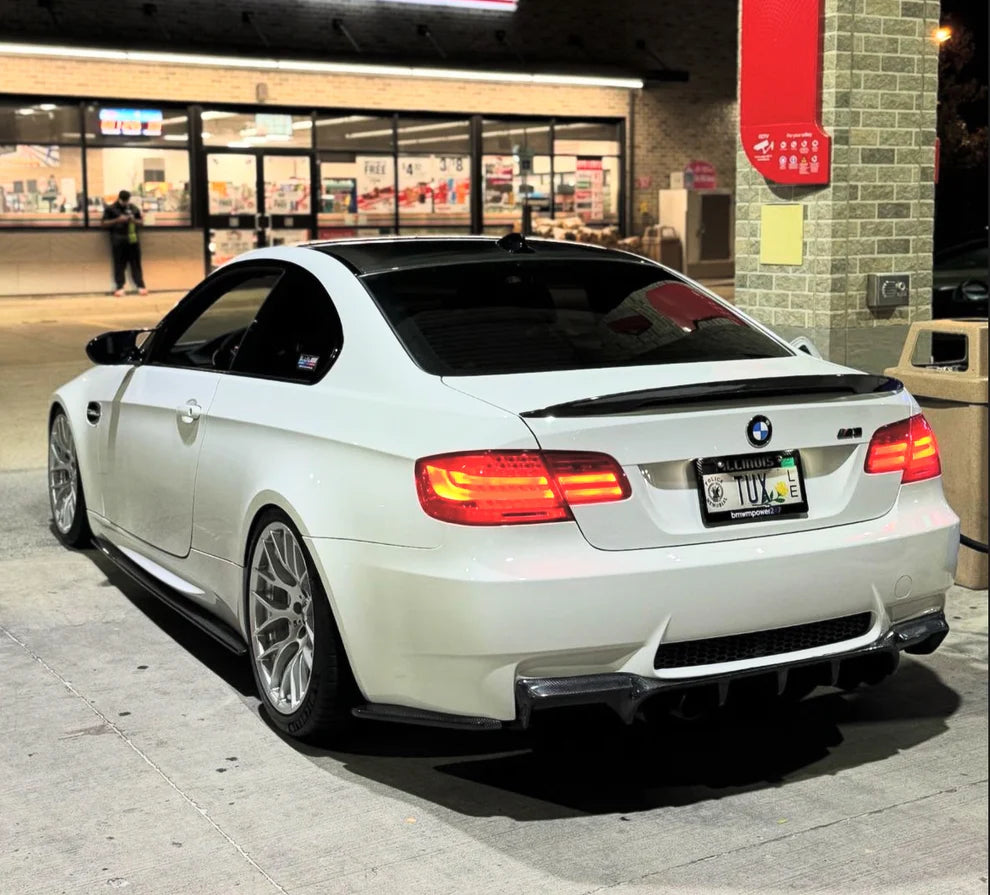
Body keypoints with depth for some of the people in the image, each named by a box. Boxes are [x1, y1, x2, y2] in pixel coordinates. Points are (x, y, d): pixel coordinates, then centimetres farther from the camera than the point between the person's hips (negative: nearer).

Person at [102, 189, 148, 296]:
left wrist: (134, 220, -5)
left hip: (132, 238, 2)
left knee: (136, 263, 2)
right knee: (119, 264, -2)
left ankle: (140, 286, 2)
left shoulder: (134, 208, 14)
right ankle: (120, 287, 2)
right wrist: (117, 220, -12)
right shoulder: (110, 209, 4)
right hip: (118, 239, -2)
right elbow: (104, 223, 0)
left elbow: (141, 222, 18)